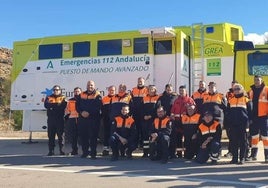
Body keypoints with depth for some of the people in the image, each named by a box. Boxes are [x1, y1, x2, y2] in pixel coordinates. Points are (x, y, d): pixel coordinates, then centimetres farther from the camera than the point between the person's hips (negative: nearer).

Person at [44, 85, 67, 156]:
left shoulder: (63, 98, 9)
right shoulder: (49, 97, 14)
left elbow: (63, 106, -10)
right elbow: (46, 105, -5)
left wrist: (52, 106, -15)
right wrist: (57, 104, -15)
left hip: (60, 118, -2)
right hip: (51, 118, 2)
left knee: (60, 134, -1)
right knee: (51, 135, 2)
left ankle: (61, 150, 4)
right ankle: (51, 150, 7)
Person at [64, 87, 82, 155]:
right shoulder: (70, 101, 17)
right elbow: (67, 111, 19)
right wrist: (66, 118, 12)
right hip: (72, 119, 3)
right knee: (73, 136, 3)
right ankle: (74, 150, 11)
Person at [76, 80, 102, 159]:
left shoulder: (97, 95, 1)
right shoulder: (81, 95, 14)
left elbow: (98, 107, -11)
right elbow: (77, 106, 9)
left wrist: (89, 113, -18)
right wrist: (81, 112, -9)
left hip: (93, 119, -4)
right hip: (82, 118, 4)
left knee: (93, 136, -4)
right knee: (83, 135, 7)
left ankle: (93, 153, 3)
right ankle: (85, 152, 20)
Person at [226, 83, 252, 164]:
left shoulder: (246, 100, 6)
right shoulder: (231, 100, 14)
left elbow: (250, 112, 6)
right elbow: (228, 113, 17)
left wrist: (249, 121, -2)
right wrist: (227, 122, 9)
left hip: (243, 124, -3)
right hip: (233, 124, 3)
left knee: (243, 141, 0)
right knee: (233, 141, 4)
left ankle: (242, 158, 4)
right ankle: (235, 158, 10)